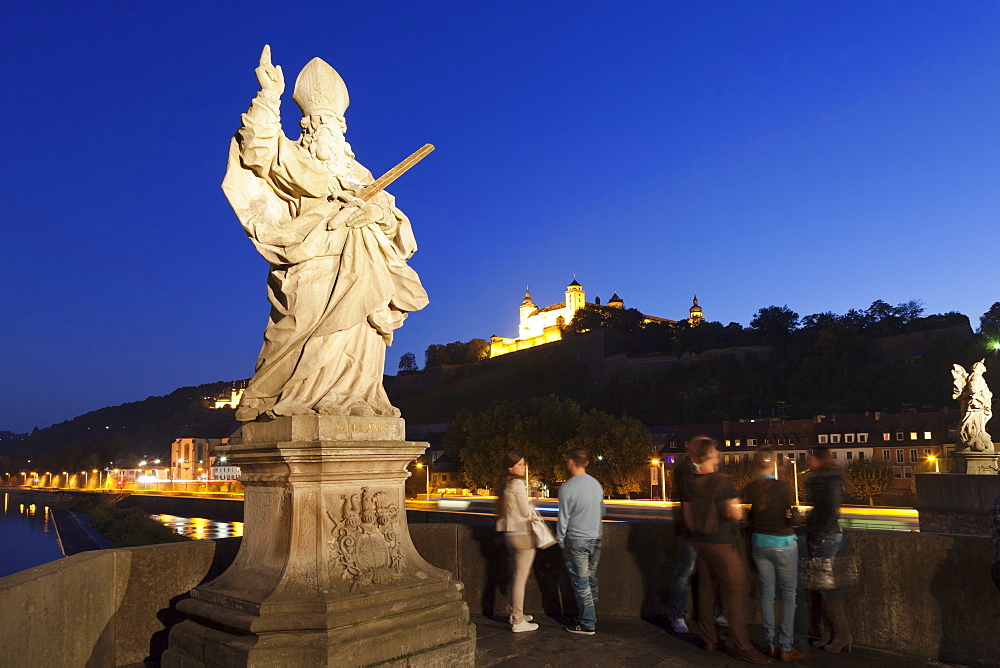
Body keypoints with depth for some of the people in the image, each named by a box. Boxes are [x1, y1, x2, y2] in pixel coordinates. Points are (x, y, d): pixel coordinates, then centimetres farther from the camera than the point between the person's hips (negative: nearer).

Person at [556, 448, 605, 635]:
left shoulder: (567, 488, -15)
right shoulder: (597, 485, 5)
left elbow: (563, 518, -11)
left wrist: (560, 540, 2)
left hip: (576, 541, -6)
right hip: (596, 538, 6)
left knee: (581, 583, 1)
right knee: (591, 581, 16)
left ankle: (587, 624, 7)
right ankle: (592, 618, 26)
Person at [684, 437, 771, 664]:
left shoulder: (692, 484, 4)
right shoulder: (722, 481, -17)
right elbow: (735, 514, -22)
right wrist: (736, 502, -1)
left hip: (701, 542, 7)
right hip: (721, 544, -7)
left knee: (706, 590, 13)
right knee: (735, 591, 0)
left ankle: (710, 640, 21)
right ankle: (743, 647, 3)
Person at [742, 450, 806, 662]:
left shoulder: (748, 489, -5)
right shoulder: (784, 487, -14)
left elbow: (747, 519, 1)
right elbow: (792, 517, -8)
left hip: (759, 544, 4)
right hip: (783, 543, -4)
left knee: (767, 592, 12)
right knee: (789, 594, 6)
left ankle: (771, 644, 18)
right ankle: (786, 648, 7)